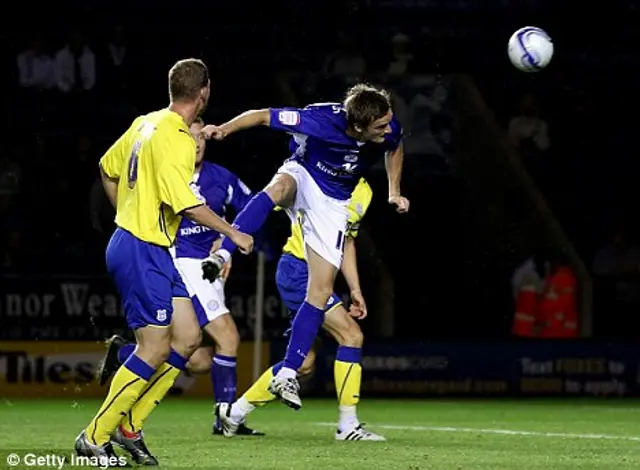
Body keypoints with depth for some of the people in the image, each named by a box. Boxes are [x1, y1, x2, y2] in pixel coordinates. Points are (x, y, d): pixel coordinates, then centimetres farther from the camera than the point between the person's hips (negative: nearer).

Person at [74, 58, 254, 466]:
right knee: (156, 349, -8)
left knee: (188, 337, 8)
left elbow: (109, 169, 21)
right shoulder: (177, 140, -19)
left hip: (155, 253, 10)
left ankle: (129, 427, 12)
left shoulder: (146, 123, 10)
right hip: (142, 252, -10)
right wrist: (233, 233, -13)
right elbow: (186, 204, -25)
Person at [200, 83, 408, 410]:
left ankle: (286, 376, -2)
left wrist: (394, 193, 3)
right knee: (278, 187, -42)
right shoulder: (321, 120, -32)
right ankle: (222, 255, -49)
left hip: (333, 204, 3)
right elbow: (264, 116, -23)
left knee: (322, 290, -5)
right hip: (303, 176, -3)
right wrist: (225, 129, -35)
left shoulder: (389, 130, -20)